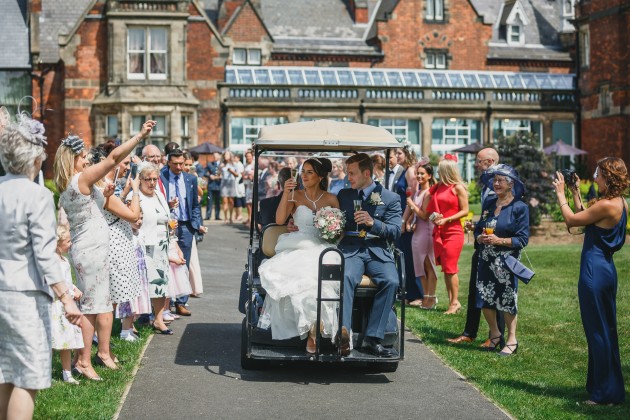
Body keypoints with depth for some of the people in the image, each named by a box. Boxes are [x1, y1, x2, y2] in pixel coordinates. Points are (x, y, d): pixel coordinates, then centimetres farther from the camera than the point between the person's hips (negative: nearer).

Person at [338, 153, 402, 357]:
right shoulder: (343, 195, 22)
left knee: (391, 281, -30)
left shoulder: (390, 198, 11)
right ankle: (343, 332, -44)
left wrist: (373, 223, -15)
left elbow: (395, 232, 2)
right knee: (346, 277, -34)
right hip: (350, 249, 1)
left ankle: (373, 338, -28)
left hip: (378, 252, 0)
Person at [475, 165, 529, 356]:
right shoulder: (488, 204, 10)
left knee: (507, 300, -1)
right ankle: (495, 334, 27)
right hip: (486, 260, 5)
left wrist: (499, 241, -19)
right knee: (484, 299, 6)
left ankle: (512, 340, 15)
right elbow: (478, 229, 14)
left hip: (506, 262, -5)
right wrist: (480, 238, -8)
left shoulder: (519, 207, -7)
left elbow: (522, 239, -10)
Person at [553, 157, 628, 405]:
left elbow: (571, 220, -11)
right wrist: (576, 194, 18)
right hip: (607, 270, 10)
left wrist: (561, 194, 1)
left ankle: (605, 393, 7)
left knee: (597, 333, -1)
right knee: (607, 332, 17)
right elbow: (583, 218, 16)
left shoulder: (606, 205, -20)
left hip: (594, 272, -10)